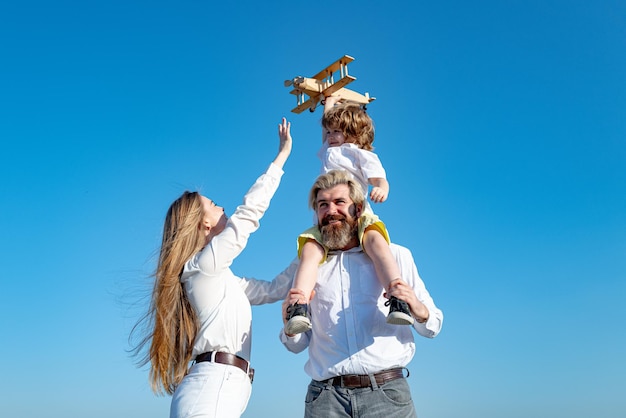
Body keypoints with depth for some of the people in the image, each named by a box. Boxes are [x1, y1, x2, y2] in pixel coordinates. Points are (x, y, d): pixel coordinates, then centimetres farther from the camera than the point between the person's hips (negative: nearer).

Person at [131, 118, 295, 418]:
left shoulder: (219, 277, 22)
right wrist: (283, 154, 5)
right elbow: (250, 210, -4)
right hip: (211, 392, -9)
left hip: (217, 391, 9)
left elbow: (272, 290, 24)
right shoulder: (206, 262, -3)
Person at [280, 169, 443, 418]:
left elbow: (433, 327, 7)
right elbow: (297, 345, 14)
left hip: (387, 393, -1)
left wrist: (418, 309, -15)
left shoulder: (395, 255, 8)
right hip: (325, 396, 1)